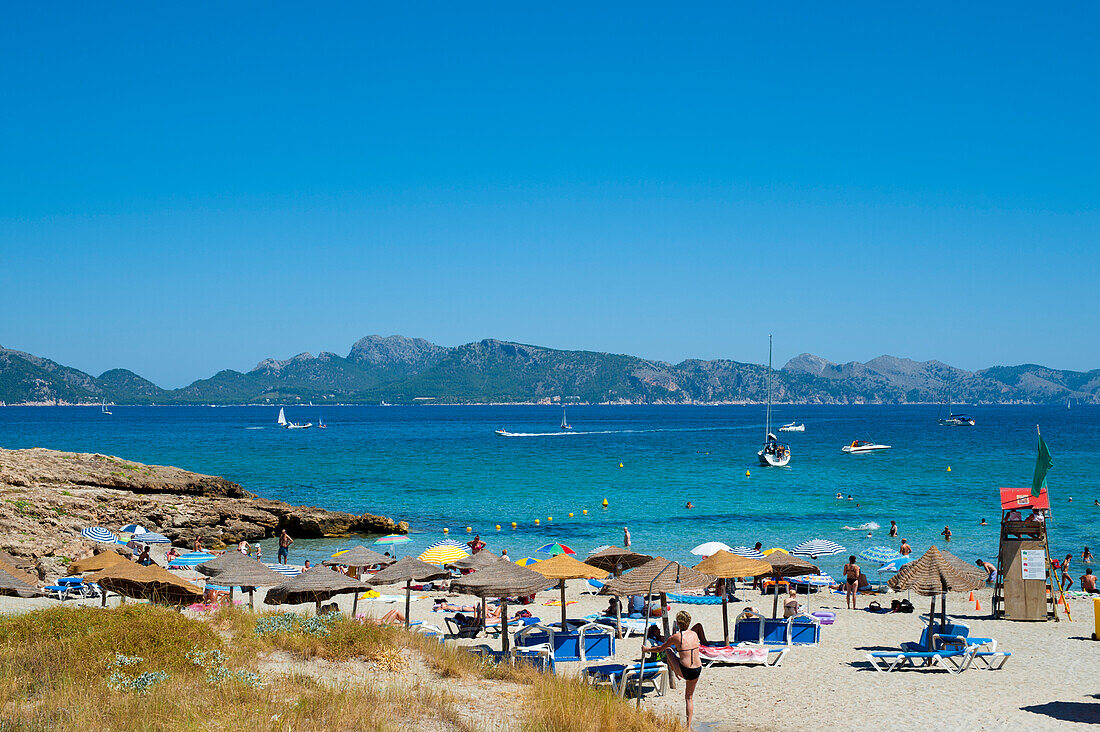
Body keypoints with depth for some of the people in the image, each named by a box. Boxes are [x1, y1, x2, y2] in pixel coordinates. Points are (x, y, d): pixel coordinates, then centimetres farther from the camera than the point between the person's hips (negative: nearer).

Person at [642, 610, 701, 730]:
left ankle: (675, 672, 47)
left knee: (667, 652, 22)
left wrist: (647, 649, 27)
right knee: (689, 697, 22)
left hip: (684, 670, -4)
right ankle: (688, 726, 21)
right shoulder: (695, 634, 8)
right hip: (697, 670, 4)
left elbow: (660, 649, 10)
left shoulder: (676, 637, -4)